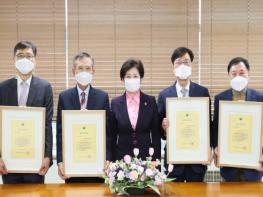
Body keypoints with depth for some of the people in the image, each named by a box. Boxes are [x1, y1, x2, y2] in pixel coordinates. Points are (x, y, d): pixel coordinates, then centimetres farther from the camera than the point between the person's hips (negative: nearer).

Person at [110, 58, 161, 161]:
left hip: (146, 157, 0)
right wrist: (112, 162, 1)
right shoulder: (115, 103, 2)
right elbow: (112, 136, 5)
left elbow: (156, 134, 3)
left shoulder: (151, 101, 1)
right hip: (122, 158, 0)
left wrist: (156, 160, -1)